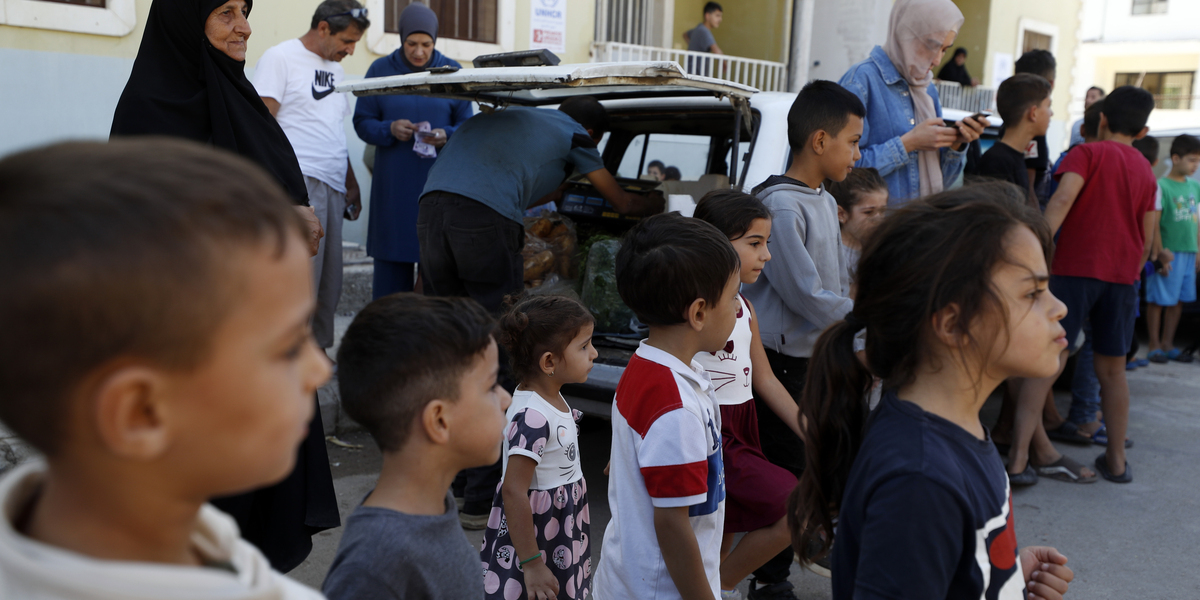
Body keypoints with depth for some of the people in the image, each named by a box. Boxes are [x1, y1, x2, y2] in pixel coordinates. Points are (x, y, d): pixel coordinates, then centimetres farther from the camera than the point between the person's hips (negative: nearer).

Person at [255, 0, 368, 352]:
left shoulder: (335, 68, 22)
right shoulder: (280, 58, -1)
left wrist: (351, 184, 24)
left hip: (333, 186, 8)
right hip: (300, 182, -8)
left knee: (329, 282, 8)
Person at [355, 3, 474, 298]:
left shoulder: (452, 71, 6)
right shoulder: (380, 70, 5)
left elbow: (467, 126, 6)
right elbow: (362, 122, 5)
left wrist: (446, 136, -16)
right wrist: (390, 129, -15)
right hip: (393, 186, 0)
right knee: (391, 262, 0)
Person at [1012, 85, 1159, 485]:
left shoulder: (1087, 153, -1)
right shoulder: (1147, 172, 13)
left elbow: (1062, 199, -18)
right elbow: (1147, 238, 15)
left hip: (1075, 268, -4)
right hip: (1122, 276, 4)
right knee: (1112, 370, 13)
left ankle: (1019, 454, -11)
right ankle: (1116, 460, 19)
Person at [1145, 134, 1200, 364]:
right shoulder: (1161, 186, -9)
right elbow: (1154, 223, -12)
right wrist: (1161, 254, -16)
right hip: (1168, 252, -7)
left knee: (1178, 301, 11)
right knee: (1158, 300, 0)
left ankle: (1168, 344, 20)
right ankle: (1155, 346, 9)